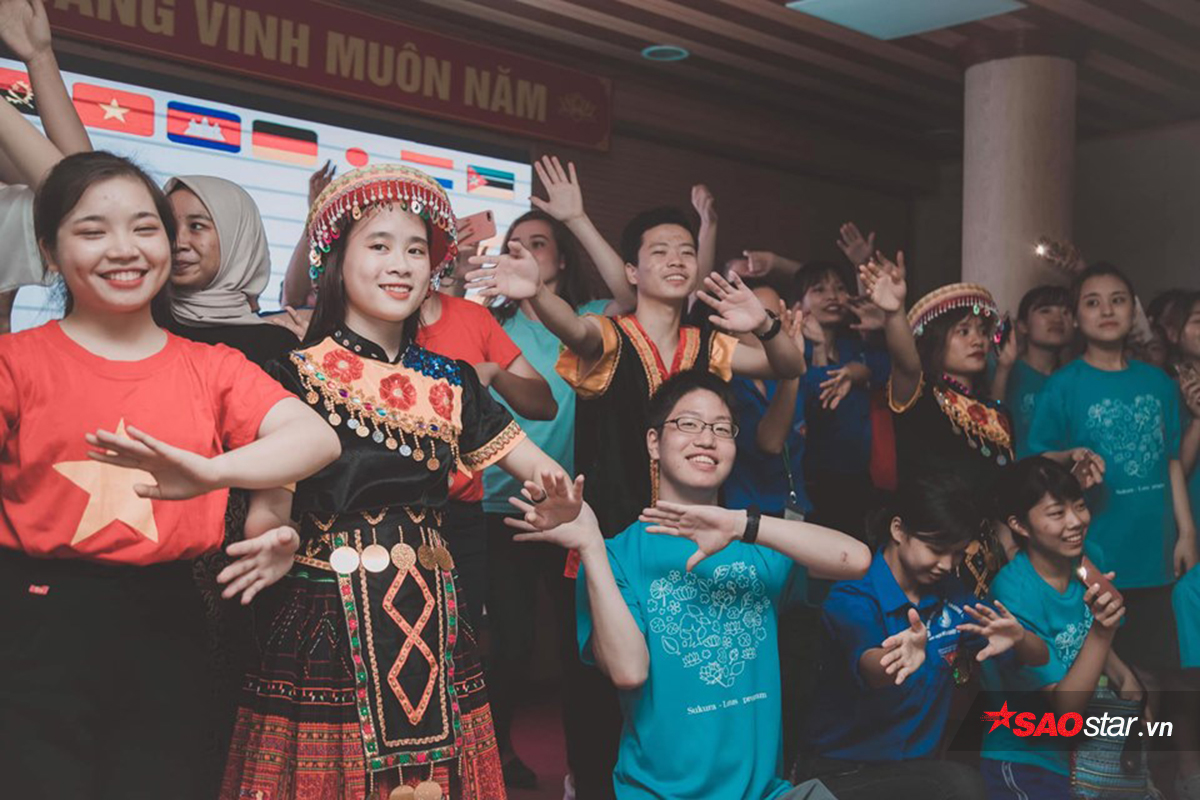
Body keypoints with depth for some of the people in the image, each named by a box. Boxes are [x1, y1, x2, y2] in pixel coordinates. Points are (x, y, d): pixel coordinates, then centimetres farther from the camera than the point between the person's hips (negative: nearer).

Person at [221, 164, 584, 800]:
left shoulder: (449, 383, 10)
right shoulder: (300, 375, -2)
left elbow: (545, 475, 8)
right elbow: (269, 510, -8)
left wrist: (557, 502, -14)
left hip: (431, 627, 4)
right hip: (327, 625, -4)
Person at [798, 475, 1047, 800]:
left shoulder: (952, 594, 4)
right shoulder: (852, 597, -14)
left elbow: (1039, 656, 2)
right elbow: (868, 667, -34)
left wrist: (1018, 639, -22)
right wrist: (899, 661, -58)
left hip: (920, 762, 5)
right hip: (843, 769, -5)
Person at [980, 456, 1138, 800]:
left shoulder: (1086, 561, -7)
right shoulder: (1015, 595, -26)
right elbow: (1065, 708, -23)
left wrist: (1123, 676, -6)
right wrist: (1102, 630, -33)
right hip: (1025, 760, -6)